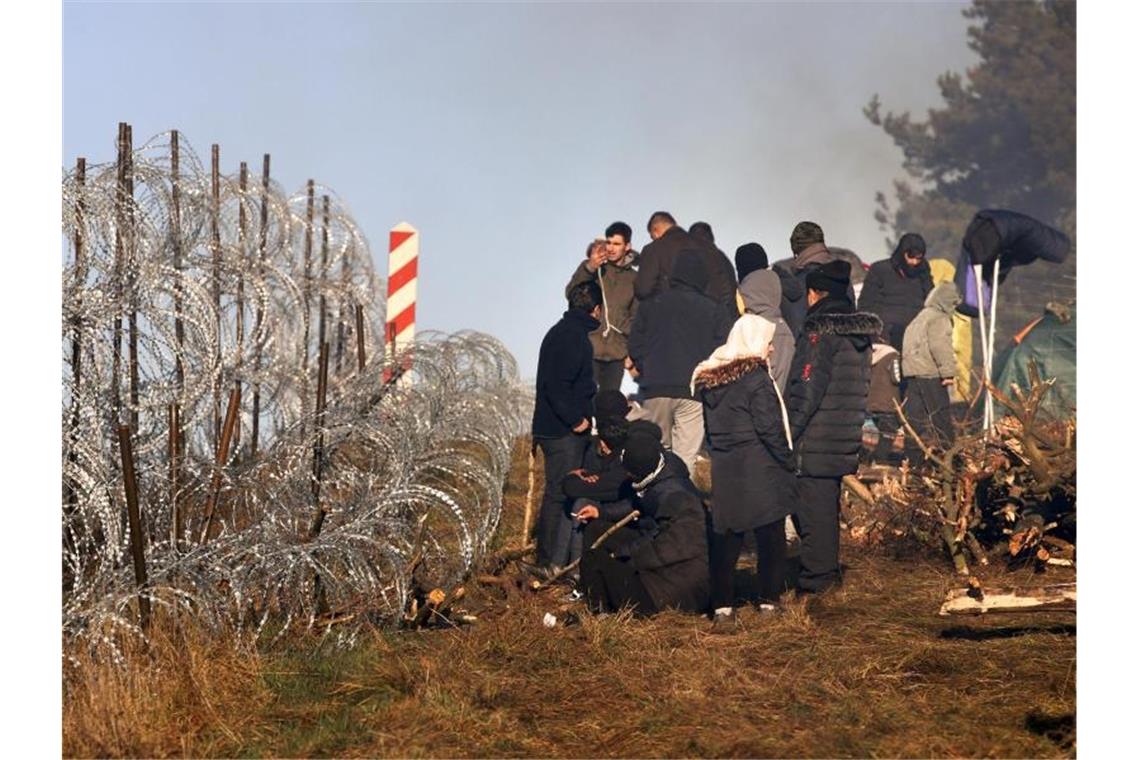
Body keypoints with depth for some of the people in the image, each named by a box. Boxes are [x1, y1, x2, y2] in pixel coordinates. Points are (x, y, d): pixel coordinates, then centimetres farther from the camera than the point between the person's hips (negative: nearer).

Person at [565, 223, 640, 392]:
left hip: (616, 353, 3)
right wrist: (589, 268, -26)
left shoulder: (633, 278, 11)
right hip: (588, 348, -3)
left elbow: (635, 317, 14)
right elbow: (571, 293, -10)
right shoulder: (589, 268, 4)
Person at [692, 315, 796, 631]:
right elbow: (770, 428, -14)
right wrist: (788, 463, -5)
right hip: (760, 471, -6)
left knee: (726, 536, 6)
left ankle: (722, 607, 1)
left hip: (724, 471, 6)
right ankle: (769, 600, 17)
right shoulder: (756, 377, -13)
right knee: (770, 535, 8)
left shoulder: (709, 379, 8)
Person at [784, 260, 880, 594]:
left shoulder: (821, 330, -14)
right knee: (828, 506, 18)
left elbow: (806, 390, -18)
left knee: (812, 508, -3)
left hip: (815, 441, -9)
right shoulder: (860, 331, 13)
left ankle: (815, 581, 0)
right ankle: (828, 573, 27)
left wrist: (788, 434, -13)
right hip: (845, 440, 9)